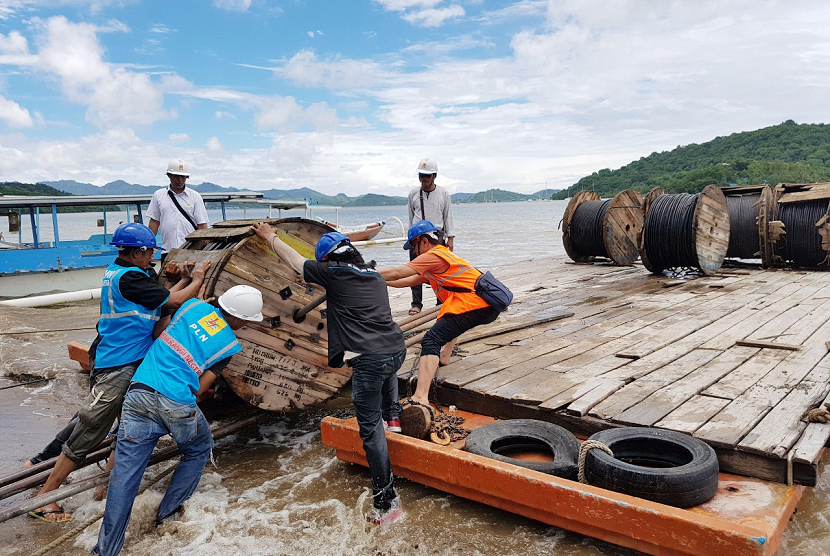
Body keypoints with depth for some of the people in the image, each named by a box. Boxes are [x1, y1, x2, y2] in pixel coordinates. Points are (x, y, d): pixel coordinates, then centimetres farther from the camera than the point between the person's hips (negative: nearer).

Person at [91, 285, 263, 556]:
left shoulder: (194, 305, 10)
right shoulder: (229, 345, 3)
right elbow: (199, 388, 2)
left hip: (139, 393, 3)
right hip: (177, 405, -3)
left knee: (125, 471, 6)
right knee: (199, 450, 28)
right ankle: (168, 511, 32)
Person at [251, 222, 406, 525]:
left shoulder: (333, 273, 1)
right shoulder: (375, 275, 18)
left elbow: (294, 258, 16)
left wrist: (269, 236, 34)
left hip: (369, 360, -7)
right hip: (397, 350, 7)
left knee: (371, 430, 1)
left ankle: (386, 501, 5)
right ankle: (392, 415, 41)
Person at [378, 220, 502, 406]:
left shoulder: (434, 256, -2)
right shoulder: (444, 255, 27)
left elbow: (396, 273, -6)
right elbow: (411, 281, 32)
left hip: (476, 305, -10)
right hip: (490, 307, 10)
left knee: (431, 340, -18)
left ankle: (421, 397, -32)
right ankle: (444, 355, 40)